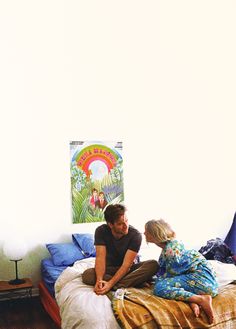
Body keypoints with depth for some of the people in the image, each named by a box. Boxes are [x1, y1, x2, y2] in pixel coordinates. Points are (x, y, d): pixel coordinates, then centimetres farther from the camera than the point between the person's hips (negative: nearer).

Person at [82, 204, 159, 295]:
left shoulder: (135, 235, -22)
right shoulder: (101, 231, -16)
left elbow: (126, 264, -26)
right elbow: (100, 258, -23)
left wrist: (110, 283, -39)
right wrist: (99, 280, -41)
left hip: (129, 269, 0)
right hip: (109, 269, 1)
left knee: (153, 265, -29)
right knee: (87, 275, -30)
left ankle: (116, 286, -35)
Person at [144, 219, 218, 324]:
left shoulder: (171, 249, -16)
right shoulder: (169, 245, 14)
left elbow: (172, 273, -12)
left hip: (201, 277, -11)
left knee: (159, 287, -21)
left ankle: (201, 299, -22)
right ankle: (192, 300, -11)